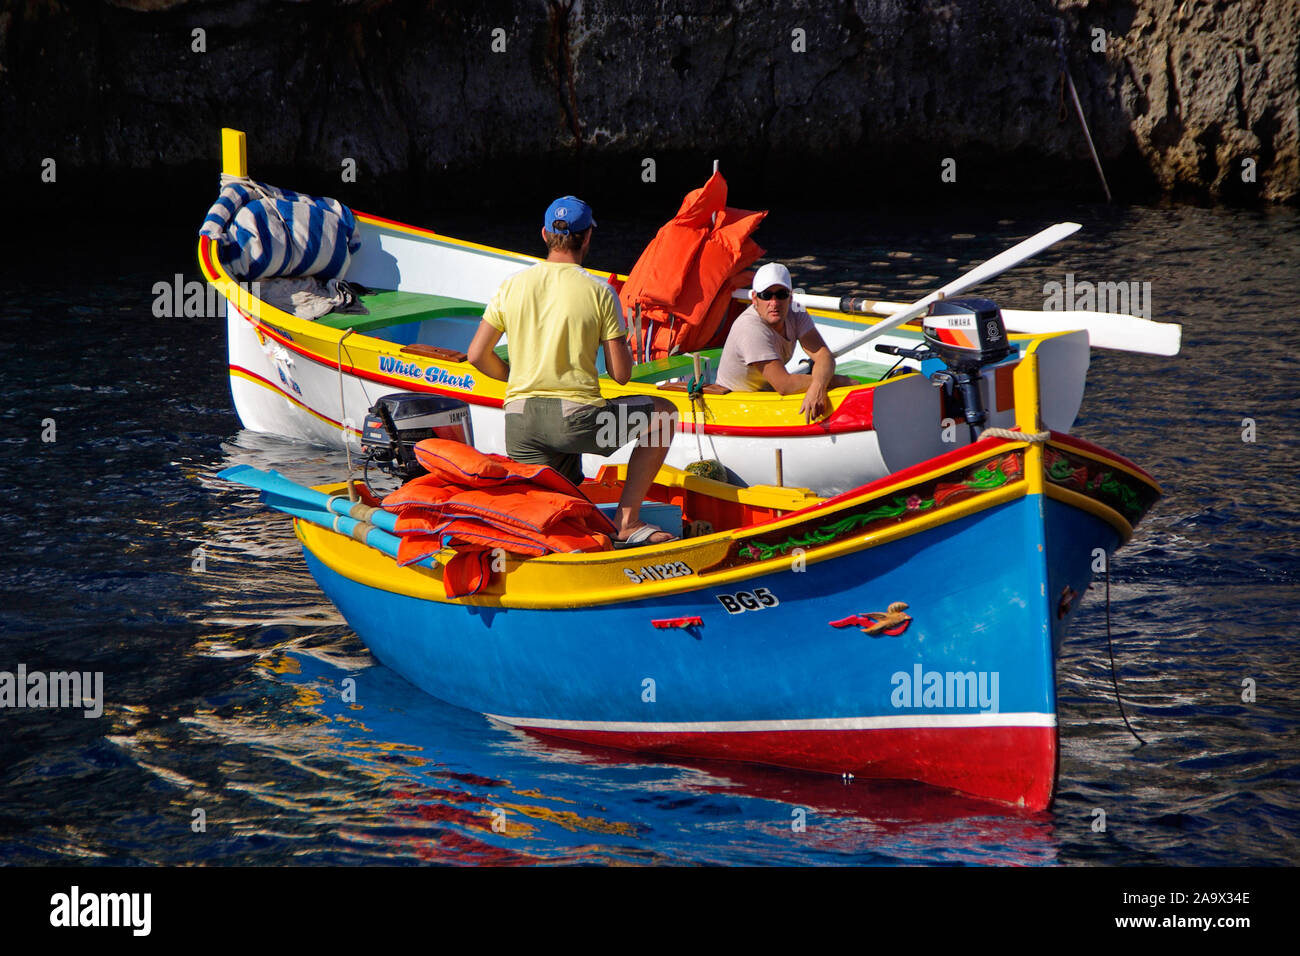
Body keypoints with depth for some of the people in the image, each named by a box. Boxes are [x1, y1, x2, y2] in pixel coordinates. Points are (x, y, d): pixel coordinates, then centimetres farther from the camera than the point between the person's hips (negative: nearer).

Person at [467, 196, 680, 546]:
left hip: (520, 422, 5)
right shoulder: (599, 292, -3)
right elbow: (621, 374, -2)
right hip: (575, 418, -5)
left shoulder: (511, 286, 7)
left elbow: (478, 355, 9)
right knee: (663, 414, 17)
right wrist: (620, 343, 21)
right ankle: (627, 520, 9)